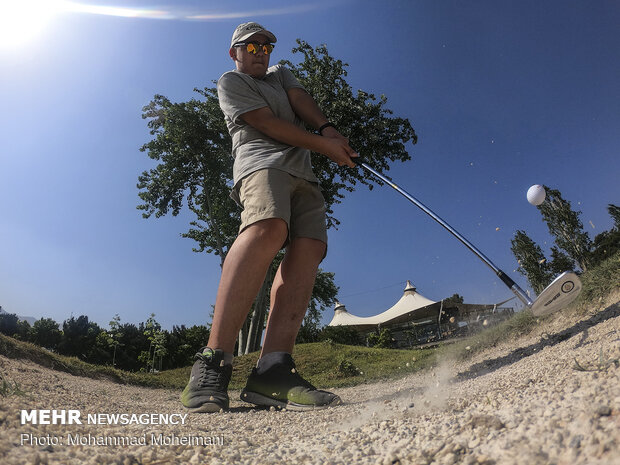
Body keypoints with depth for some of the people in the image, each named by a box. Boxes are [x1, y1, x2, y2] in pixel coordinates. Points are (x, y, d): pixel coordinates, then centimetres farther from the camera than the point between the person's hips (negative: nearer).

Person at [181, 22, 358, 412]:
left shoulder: (281, 73, 38)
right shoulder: (230, 82, 17)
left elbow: (301, 100, 16)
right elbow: (267, 123, 0)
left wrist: (327, 128, -5)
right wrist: (324, 145, -4)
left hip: (303, 175, 6)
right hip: (262, 163, -6)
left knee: (310, 248, -20)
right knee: (268, 229, -36)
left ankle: (273, 372, -29)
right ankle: (213, 365, -38)